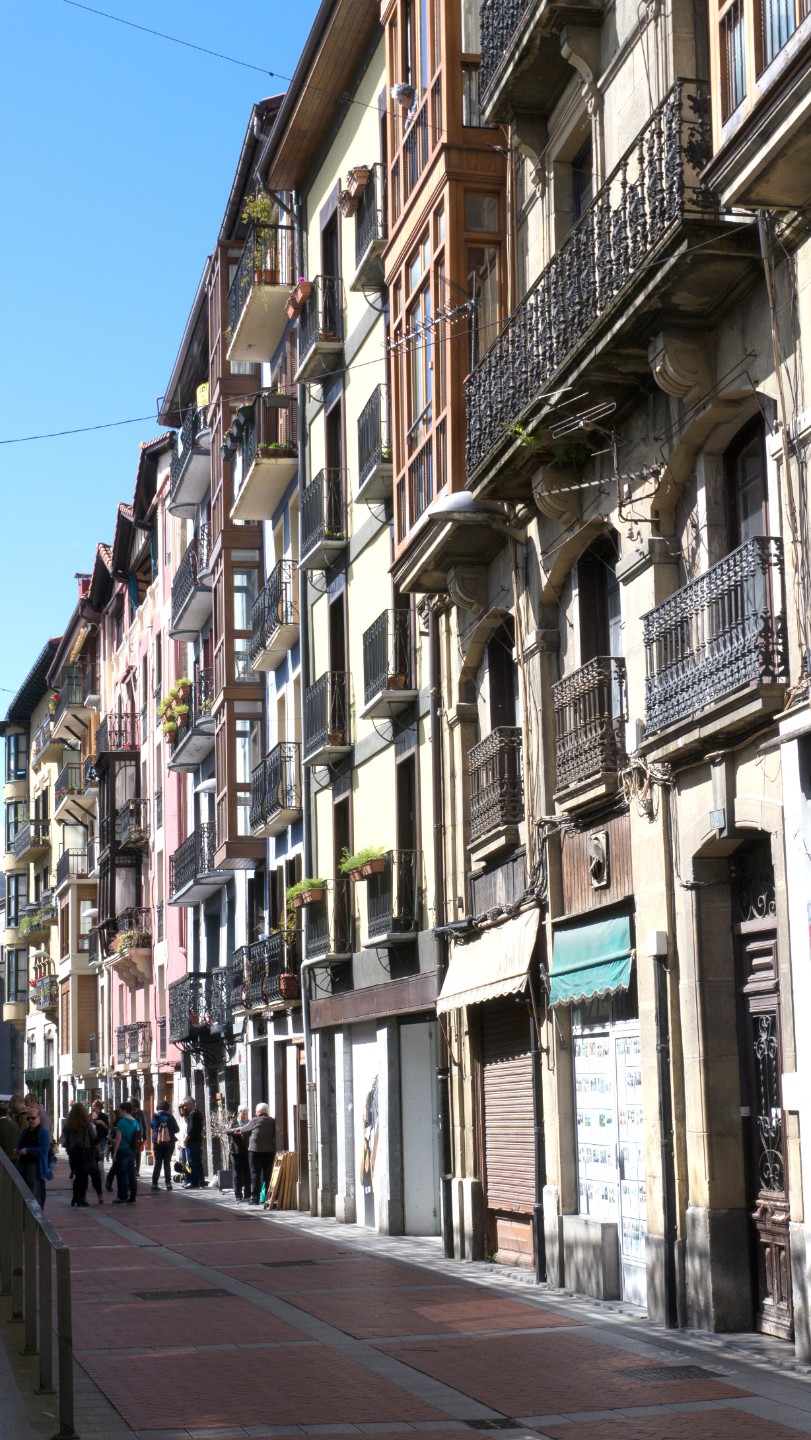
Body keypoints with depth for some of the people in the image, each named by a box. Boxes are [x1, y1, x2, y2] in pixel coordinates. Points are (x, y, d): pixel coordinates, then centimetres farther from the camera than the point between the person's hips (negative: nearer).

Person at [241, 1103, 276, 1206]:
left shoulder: (255, 1121, -6)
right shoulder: (272, 1121, 3)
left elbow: (244, 1130, 8)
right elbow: (275, 1136, 4)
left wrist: (240, 1129, 29)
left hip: (255, 1150, -3)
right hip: (269, 1150, 3)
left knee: (255, 1174, 1)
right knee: (268, 1175, 9)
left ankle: (255, 1198, -2)